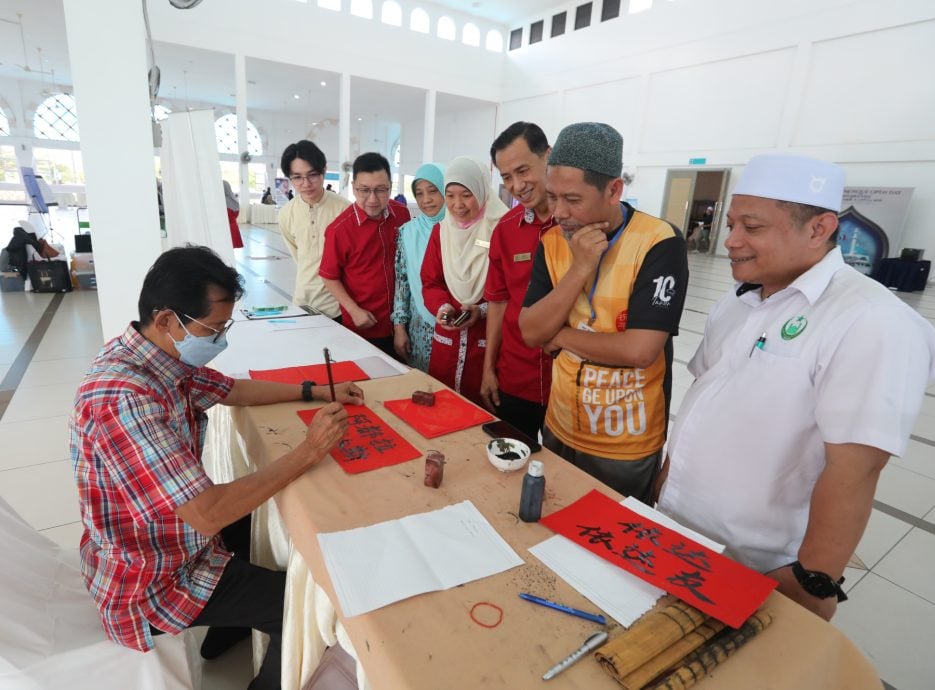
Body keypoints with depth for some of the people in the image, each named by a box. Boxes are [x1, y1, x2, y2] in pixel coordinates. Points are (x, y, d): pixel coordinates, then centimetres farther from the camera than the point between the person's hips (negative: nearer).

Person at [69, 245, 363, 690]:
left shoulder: (162, 356, -7)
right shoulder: (122, 397, -36)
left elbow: (233, 390, 9)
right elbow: (207, 514, -37)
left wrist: (316, 392, 1)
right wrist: (307, 453, -29)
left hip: (174, 535, 9)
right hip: (152, 582, -9)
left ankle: (229, 629, 42)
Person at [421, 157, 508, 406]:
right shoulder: (440, 231, 8)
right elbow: (430, 282, 8)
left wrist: (482, 310, -21)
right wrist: (442, 307, -11)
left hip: (488, 338, -4)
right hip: (447, 337, 5)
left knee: (481, 405, 6)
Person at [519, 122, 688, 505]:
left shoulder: (659, 243, -20)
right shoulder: (552, 242, -3)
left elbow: (639, 350, -27)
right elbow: (530, 332, -9)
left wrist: (560, 335, -14)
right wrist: (578, 270, -21)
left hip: (626, 448, -5)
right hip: (559, 429, 6)